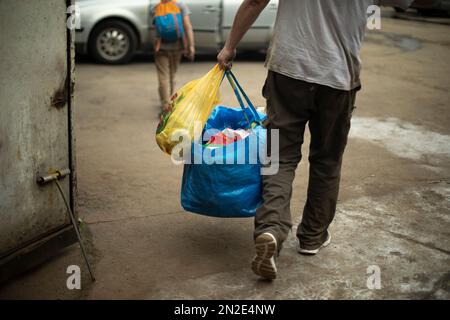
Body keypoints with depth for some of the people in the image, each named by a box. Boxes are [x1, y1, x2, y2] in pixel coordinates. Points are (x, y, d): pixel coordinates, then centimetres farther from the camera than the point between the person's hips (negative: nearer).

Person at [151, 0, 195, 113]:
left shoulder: (154, 9, -6)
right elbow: (187, 26, -15)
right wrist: (191, 46, -16)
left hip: (161, 48, -1)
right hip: (177, 46, 1)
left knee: (163, 76, 0)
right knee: (172, 75, 18)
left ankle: (166, 105, -12)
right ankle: (171, 101, 30)